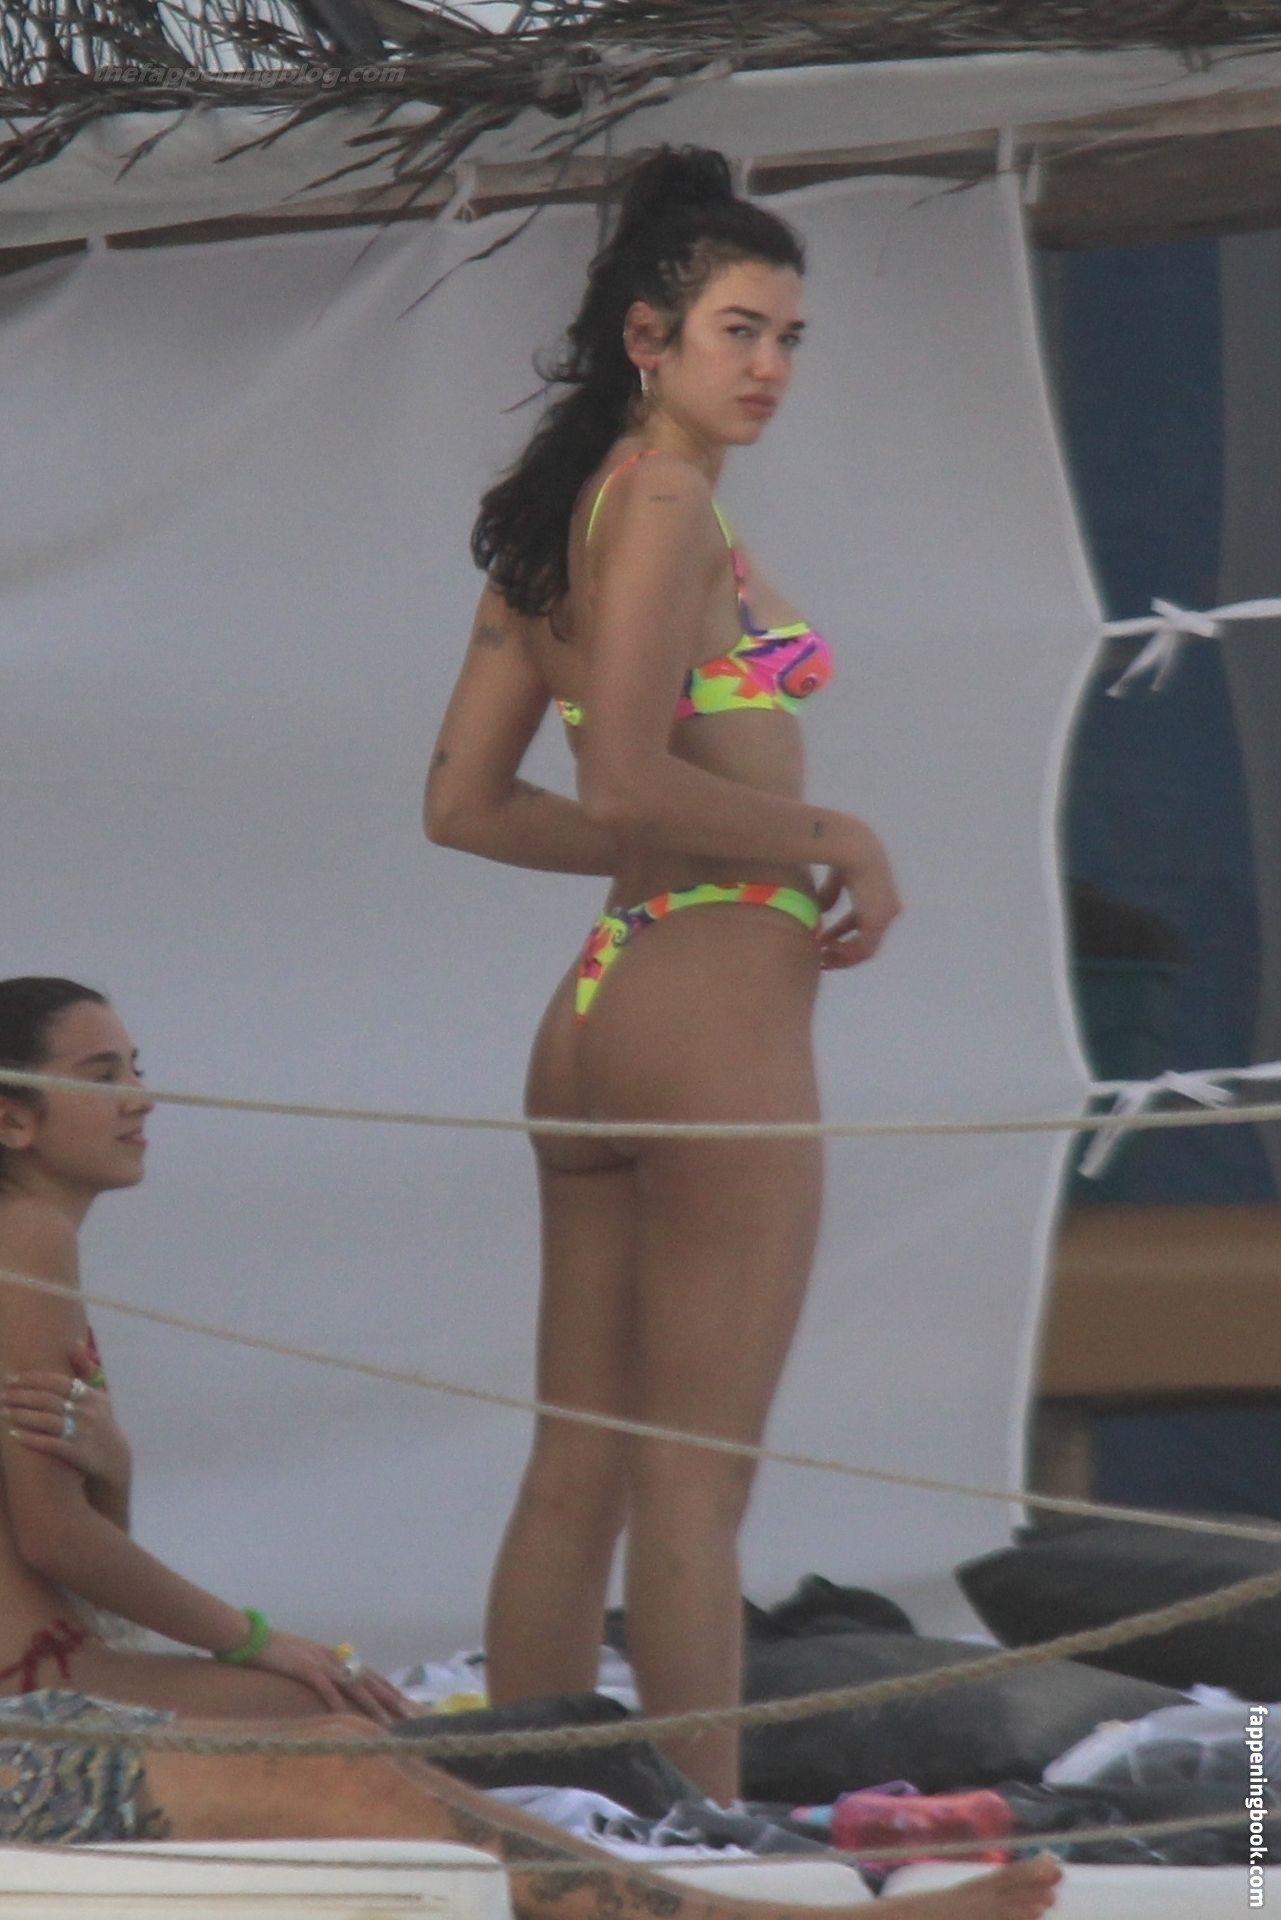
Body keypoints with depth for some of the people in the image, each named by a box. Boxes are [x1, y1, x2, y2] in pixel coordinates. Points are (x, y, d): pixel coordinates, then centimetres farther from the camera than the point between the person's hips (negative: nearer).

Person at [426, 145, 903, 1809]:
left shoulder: (557, 515, 15)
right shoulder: (663, 499, -11)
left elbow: (467, 805, 17)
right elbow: (630, 783, -21)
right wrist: (830, 837, -8)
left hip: (596, 1011, 9)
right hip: (716, 1006, -9)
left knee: (576, 1477, 11)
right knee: (695, 1486, -7)